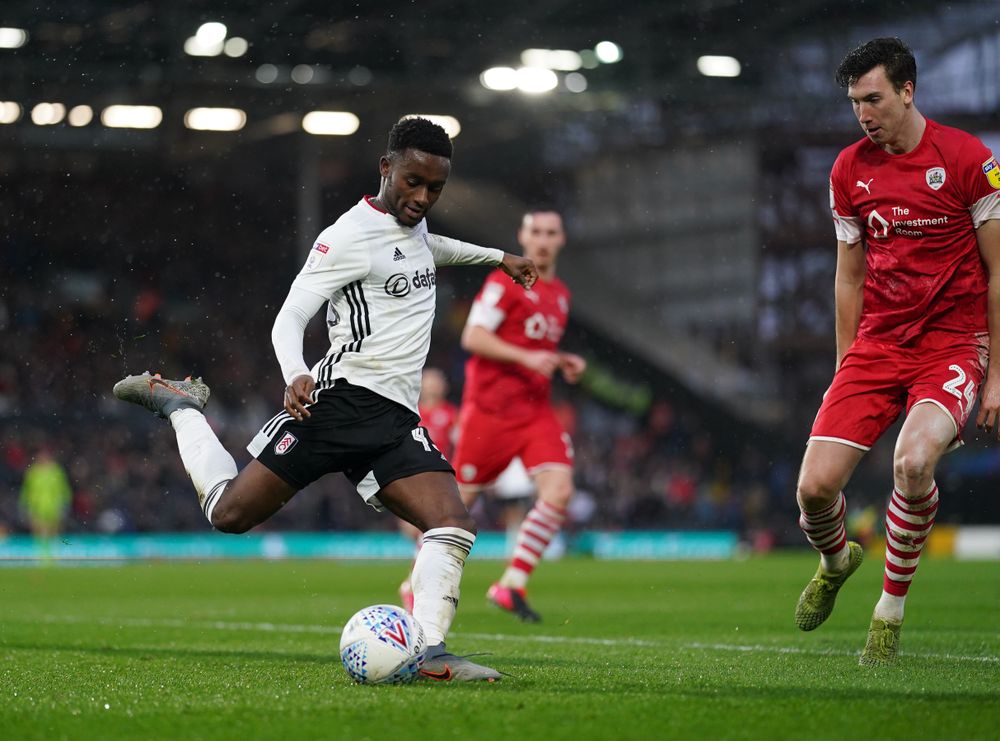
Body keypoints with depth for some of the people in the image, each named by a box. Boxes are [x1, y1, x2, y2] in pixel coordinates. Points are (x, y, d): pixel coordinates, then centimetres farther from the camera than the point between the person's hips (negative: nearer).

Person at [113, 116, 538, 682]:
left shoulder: (412, 222, 17)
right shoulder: (351, 236, -9)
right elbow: (291, 316, -14)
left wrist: (497, 257, 49)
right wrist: (296, 375, -33)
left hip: (397, 421, 7)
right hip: (341, 398, -7)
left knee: (454, 524, -16)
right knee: (231, 513, -4)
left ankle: (429, 653, -24)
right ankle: (177, 403, 22)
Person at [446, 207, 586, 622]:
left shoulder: (561, 294, 16)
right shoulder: (505, 283, -7)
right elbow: (472, 337, -15)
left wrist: (564, 364, 9)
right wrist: (526, 357, -22)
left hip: (536, 410, 6)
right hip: (490, 408, -6)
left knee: (559, 492, -14)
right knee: (461, 500, 1)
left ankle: (512, 585, -8)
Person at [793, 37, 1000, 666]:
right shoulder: (849, 170, 7)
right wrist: (844, 371, 13)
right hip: (876, 343, 4)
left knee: (914, 460, -32)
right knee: (815, 486, -10)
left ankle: (891, 612, -10)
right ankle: (836, 561, 29)